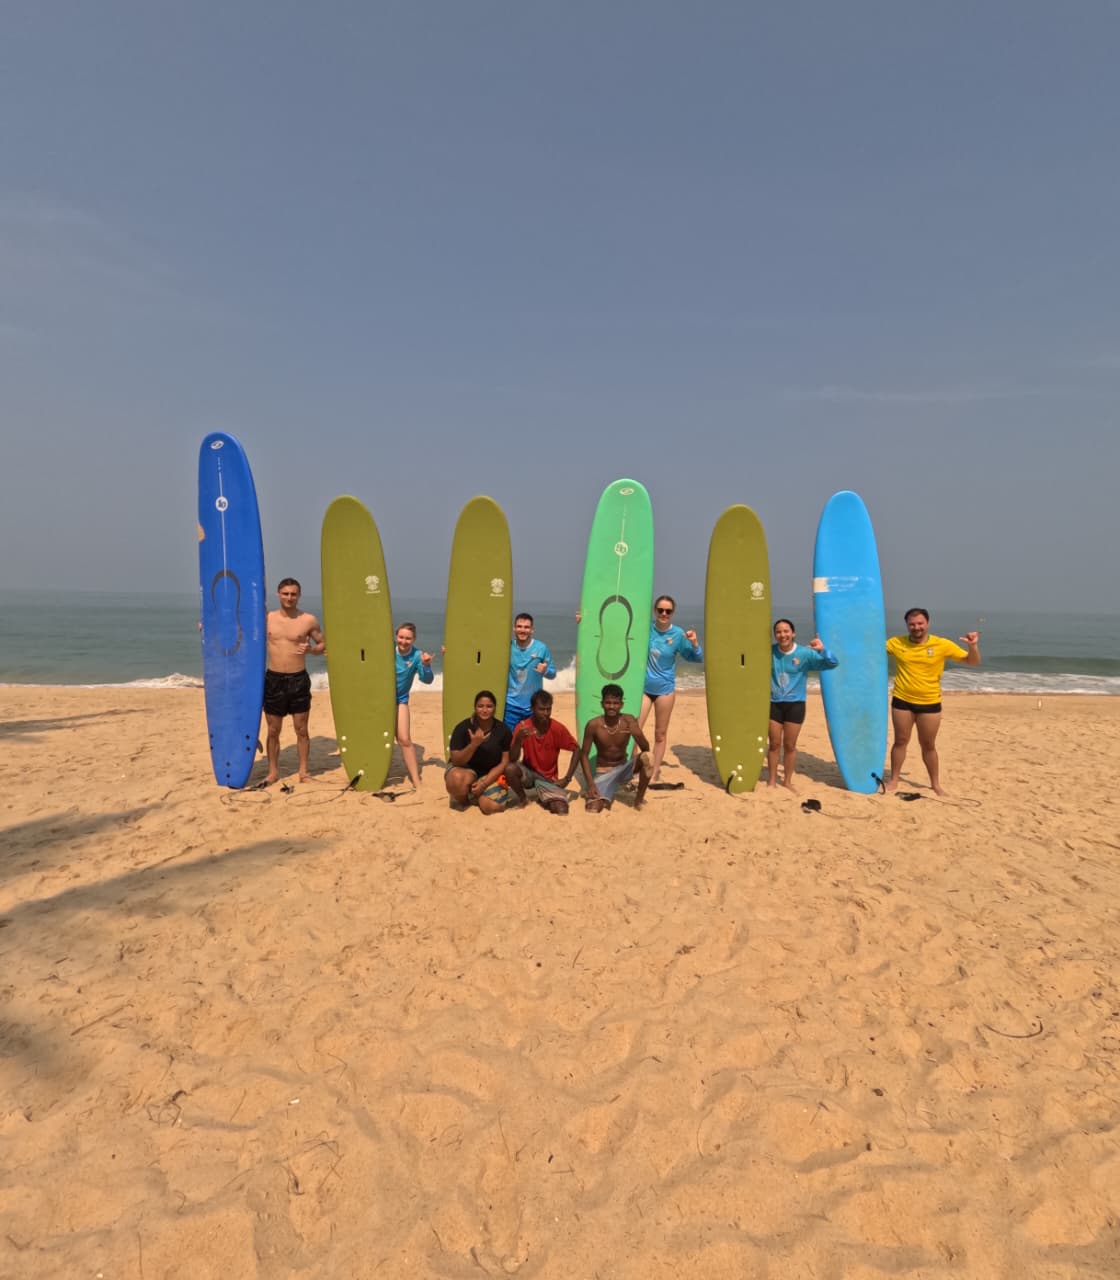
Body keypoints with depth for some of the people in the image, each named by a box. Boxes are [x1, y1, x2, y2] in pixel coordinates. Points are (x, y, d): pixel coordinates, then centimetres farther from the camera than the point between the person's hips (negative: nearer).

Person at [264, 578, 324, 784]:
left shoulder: (309, 620, -2)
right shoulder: (267, 618, 3)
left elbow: (323, 644, 8)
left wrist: (311, 649, -13)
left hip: (299, 680, -1)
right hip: (273, 679, 2)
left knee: (301, 729, 5)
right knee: (273, 730, 10)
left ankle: (303, 772, 18)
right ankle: (273, 771, 24)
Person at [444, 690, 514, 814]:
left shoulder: (503, 730, -11)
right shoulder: (462, 728, -16)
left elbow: (505, 762, -7)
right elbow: (456, 761, -17)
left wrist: (484, 783, -17)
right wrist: (474, 744, -34)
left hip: (491, 773, 2)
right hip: (466, 768, -2)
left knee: (493, 806, -25)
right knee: (456, 779, -38)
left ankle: (473, 793, 10)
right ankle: (461, 798, 0)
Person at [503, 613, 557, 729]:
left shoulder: (541, 648, -5)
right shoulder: (508, 647, -4)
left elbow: (553, 674, 1)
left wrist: (545, 670, -21)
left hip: (534, 706, 0)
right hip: (511, 705, 0)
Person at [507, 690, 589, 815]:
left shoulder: (557, 728, -16)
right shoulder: (522, 727, -15)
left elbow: (577, 751, -5)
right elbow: (512, 760, -20)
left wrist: (567, 778, -9)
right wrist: (518, 739, -38)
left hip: (548, 778, 0)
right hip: (528, 773, 0)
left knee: (561, 811, -23)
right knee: (510, 769, -33)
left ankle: (543, 797, 13)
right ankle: (523, 799, -3)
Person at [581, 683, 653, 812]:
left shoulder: (628, 721, -13)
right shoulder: (594, 725, -17)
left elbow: (646, 749, -13)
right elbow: (584, 755, -10)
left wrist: (637, 734, -35)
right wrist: (590, 784, -18)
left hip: (623, 768, 2)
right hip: (603, 772, -2)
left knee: (646, 757, -28)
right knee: (593, 809, -26)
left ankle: (639, 799, -7)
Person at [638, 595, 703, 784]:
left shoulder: (678, 634, -8)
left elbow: (698, 658, -2)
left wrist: (694, 643, -22)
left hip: (665, 689, 0)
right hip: (643, 687, 0)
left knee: (660, 734, 9)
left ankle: (654, 773, 21)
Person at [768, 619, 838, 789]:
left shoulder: (805, 653, -8)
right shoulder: (769, 651, -4)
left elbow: (833, 663, -10)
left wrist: (823, 650, -29)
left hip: (795, 704, -1)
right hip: (773, 703, 1)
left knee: (790, 745, 8)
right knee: (774, 744, 7)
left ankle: (787, 781, 24)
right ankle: (772, 780, 20)